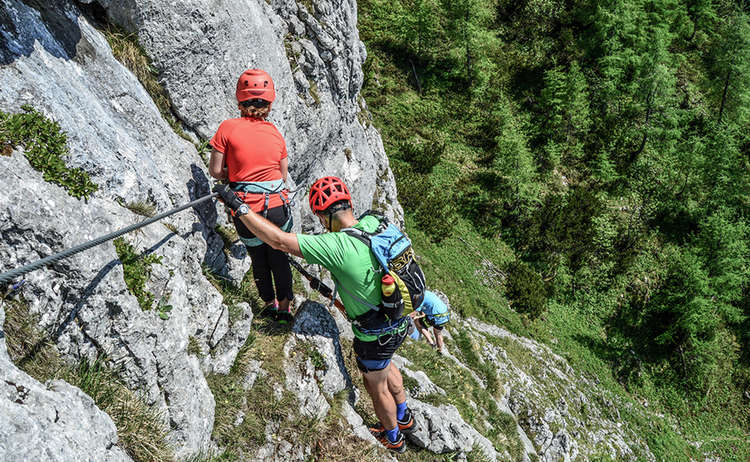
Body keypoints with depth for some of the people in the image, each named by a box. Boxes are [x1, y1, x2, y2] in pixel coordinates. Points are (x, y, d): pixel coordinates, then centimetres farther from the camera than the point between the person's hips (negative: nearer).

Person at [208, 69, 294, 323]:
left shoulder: (228, 128, -8)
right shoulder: (275, 133, 1)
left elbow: (215, 171, -4)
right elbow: (283, 176, 9)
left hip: (246, 210, -1)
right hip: (277, 205, 1)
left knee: (258, 259, 23)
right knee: (278, 256, 22)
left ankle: (270, 303, 39)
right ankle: (284, 307, 31)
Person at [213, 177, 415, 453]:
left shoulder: (336, 246, -33)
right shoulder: (373, 223, -12)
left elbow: (279, 241, -32)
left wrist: (238, 207, -26)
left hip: (376, 334, -7)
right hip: (400, 318, 7)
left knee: (377, 387, 22)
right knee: (384, 366, 35)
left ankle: (393, 438, 49)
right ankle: (405, 418, 59)